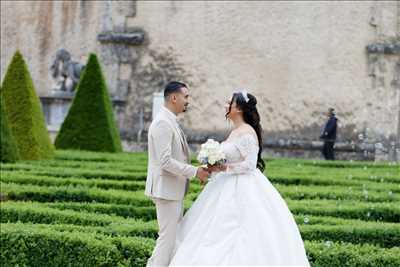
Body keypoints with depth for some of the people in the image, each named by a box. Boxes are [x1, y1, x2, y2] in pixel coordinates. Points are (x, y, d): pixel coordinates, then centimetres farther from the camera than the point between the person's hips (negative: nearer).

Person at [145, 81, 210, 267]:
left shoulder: (170, 121, 14)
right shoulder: (163, 123, -18)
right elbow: (165, 161, -24)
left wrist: (197, 171, 10)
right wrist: (195, 172, -19)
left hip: (174, 189, 10)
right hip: (167, 190, -10)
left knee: (174, 236, 14)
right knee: (168, 237, -6)